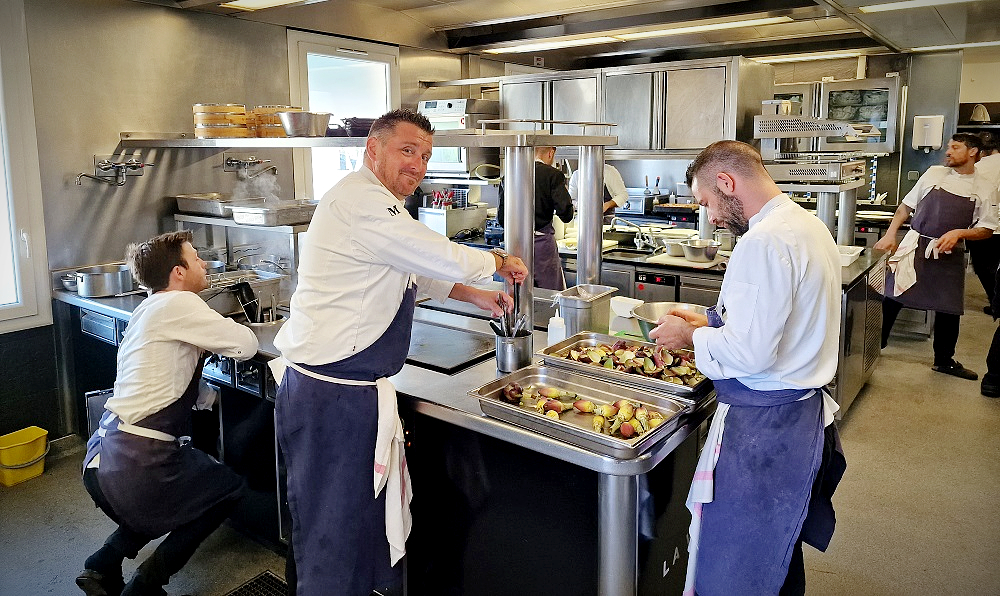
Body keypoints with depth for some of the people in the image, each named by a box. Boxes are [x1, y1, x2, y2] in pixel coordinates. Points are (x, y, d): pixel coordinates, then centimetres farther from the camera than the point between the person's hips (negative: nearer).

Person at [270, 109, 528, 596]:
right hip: (333, 397, -11)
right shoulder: (361, 201, -19)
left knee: (365, 515, 23)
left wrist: (477, 296, 17)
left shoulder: (375, 204, 17)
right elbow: (446, 260, -19)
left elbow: (417, 271, 27)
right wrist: (500, 261, 1)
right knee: (333, 537, 3)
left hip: (350, 387, 11)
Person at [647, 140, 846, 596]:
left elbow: (751, 352, -25)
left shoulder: (765, 242, -22)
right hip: (803, 413, 10)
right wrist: (709, 323, 13)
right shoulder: (809, 226, 10)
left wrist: (690, 336, -8)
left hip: (762, 425, -10)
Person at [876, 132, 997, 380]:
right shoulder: (934, 173, 4)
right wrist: (890, 234, -2)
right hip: (916, 246, -1)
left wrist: (958, 233, -15)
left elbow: (986, 230, 4)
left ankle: (944, 360, 25)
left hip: (949, 254, 1)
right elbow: (906, 206, 8)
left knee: (949, 309, 6)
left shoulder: (983, 190, 3)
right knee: (892, 298, -2)